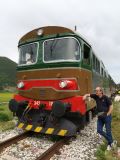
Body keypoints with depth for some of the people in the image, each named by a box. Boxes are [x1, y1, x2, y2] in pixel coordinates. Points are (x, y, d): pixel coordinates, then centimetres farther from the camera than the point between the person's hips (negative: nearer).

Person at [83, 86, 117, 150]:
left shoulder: (105, 97, -12)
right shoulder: (96, 96, 0)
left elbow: (111, 106, -7)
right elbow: (88, 94, 5)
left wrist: (107, 114, -12)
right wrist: (85, 96, -18)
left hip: (106, 116, -5)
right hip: (100, 116, 5)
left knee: (108, 130, 3)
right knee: (99, 130, 5)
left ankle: (110, 143, 26)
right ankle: (111, 141, 22)